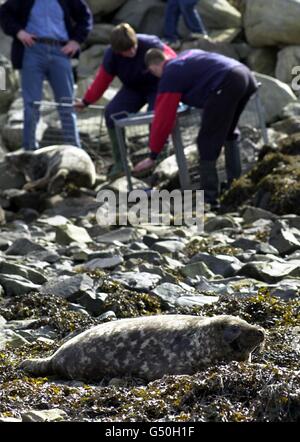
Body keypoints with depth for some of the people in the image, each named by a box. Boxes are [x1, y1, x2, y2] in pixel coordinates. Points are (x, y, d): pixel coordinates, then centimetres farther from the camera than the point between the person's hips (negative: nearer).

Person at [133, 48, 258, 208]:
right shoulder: (187, 55, 30)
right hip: (247, 75, 8)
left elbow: (163, 119, 10)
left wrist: (152, 156, 17)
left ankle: (209, 197, -1)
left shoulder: (169, 77, 9)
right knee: (229, 131, 28)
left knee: (207, 141, 0)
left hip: (227, 84, -8)